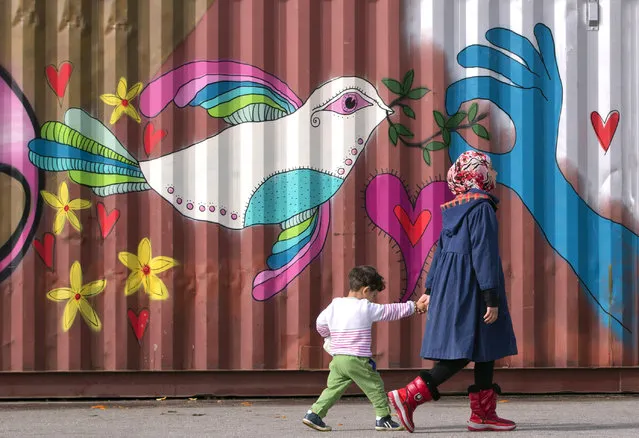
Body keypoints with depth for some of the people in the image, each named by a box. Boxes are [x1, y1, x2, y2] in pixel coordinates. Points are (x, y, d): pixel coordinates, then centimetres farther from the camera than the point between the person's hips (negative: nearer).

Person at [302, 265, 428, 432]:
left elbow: (321, 323, 17)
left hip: (337, 359, 6)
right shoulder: (366, 308, -8)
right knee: (375, 387, 6)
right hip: (357, 360, -6)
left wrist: (329, 338, 36)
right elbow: (390, 311, 0)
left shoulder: (334, 305, 9)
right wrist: (414, 306, 12)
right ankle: (383, 418, 9)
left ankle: (314, 413, 2)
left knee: (333, 388, 11)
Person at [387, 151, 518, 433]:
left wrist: (431, 289, 22)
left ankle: (483, 413, 12)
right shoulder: (481, 207, -13)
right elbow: (484, 253, -18)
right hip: (470, 289, -9)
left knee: (485, 350, 11)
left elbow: (441, 249, 17)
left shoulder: (456, 208, 14)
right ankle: (409, 397, -11)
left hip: (450, 286, 9)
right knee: (463, 352, -8)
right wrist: (492, 298, -19)